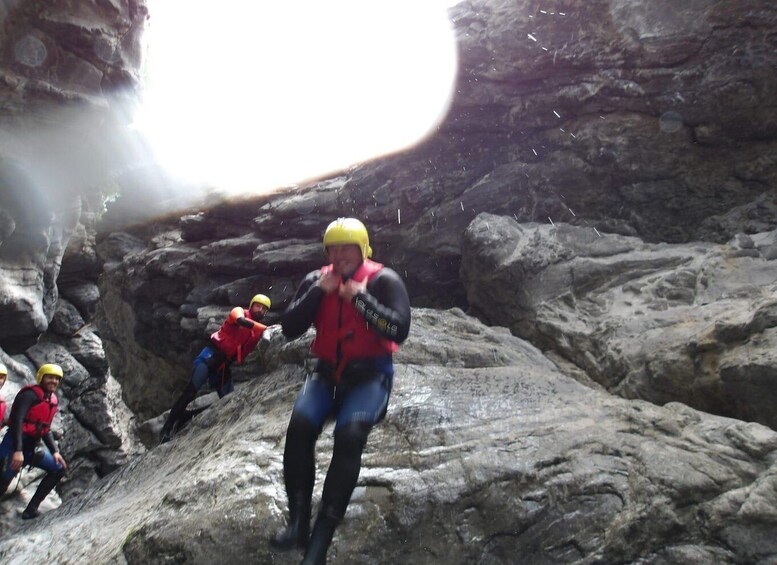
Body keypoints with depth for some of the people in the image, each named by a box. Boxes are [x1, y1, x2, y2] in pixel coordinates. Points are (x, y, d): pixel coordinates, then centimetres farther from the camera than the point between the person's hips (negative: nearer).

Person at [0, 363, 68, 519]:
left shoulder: (53, 401, 11)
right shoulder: (30, 394, -13)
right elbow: (17, 421, -22)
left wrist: (55, 451, 8)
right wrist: (18, 451, -29)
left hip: (33, 446, 8)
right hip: (15, 444, -8)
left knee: (58, 469, 4)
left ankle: (31, 508, 2)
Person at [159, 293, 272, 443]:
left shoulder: (258, 331, 13)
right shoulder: (239, 312, -3)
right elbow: (242, 321, -27)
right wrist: (267, 328, -33)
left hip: (224, 364, 6)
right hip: (212, 354, -6)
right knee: (191, 390, -14)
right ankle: (168, 426, -9)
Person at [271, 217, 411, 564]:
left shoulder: (384, 281, -6)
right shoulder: (316, 280, 7)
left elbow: (399, 331, -18)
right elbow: (289, 329, -1)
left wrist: (359, 297, -19)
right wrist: (318, 292, -11)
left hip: (370, 376, -3)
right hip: (327, 373, 4)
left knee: (349, 434, -30)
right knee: (300, 426, -26)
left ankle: (321, 537, -26)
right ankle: (298, 522, -18)